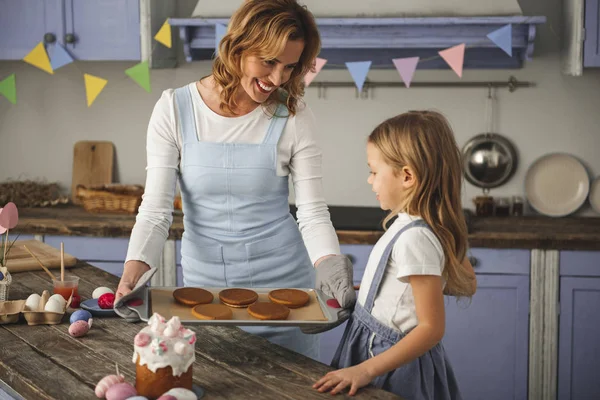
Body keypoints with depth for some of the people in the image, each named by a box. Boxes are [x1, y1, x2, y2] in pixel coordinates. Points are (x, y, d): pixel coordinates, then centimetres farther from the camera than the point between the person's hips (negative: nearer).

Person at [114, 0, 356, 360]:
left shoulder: (293, 117, -8)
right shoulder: (175, 110, -8)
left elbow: (313, 212, -8)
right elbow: (155, 210, -10)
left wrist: (329, 265, -27)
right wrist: (134, 272, -27)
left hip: (282, 284, 0)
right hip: (205, 283, 1)